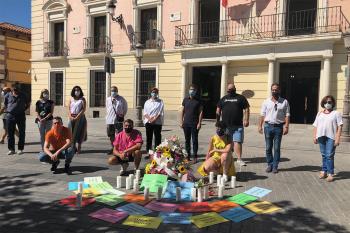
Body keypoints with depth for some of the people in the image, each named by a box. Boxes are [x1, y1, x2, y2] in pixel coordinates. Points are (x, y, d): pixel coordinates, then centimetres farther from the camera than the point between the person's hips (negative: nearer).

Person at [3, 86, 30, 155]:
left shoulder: (23, 95, 3)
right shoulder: (8, 95, 3)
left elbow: (27, 104, 14)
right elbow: (5, 105, 16)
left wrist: (22, 110, 4)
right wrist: (8, 110, 5)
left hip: (21, 116, 0)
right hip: (10, 116, 0)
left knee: (21, 133, 2)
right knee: (10, 133, 3)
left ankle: (20, 149, 11)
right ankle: (11, 149, 12)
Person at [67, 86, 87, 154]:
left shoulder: (82, 99, 1)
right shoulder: (71, 99, 12)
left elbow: (84, 109, -8)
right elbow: (68, 108, 7)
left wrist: (77, 117, -15)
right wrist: (70, 116, -9)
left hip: (80, 117, -3)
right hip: (72, 118, 3)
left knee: (79, 132, -2)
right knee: (71, 132, 0)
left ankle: (79, 148, 4)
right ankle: (73, 147, 9)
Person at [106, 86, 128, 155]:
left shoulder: (121, 99, -1)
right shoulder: (108, 99, 11)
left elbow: (125, 108, 9)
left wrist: (122, 115, 2)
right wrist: (108, 115, 13)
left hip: (118, 120, -4)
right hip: (110, 120, 4)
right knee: (111, 135, 11)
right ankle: (113, 148, 24)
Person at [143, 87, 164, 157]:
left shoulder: (160, 102, 4)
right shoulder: (147, 102, 12)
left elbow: (160, 113, -3)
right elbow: (145, 113, 7)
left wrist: (154, 119, -14)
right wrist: (149, 118, -10)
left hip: (157, 122, -2)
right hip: (148, 122, 3)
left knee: (157, 138, -2)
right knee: (148, 138, 6)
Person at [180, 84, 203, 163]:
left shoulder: (198, 100, -1)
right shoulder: (185, 100, 8)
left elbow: (201, 112, -2)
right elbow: (182, 111, 11)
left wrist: (199, 123, -9)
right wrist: (181, 121, 5)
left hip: (195, 124, -3)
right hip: (186, 123, 3)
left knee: (195, 140, 1)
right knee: (187, 140, 9)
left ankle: (195, 157, 9)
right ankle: (188, 155, 19)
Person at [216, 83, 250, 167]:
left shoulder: (241, 98, 6)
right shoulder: (223, 99, 15)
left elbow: (246, 109, 1)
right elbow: (218, 111, 15)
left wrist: (246, 120, -10)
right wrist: (217, 121, 8)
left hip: (238, 125, -3)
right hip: (225, 125, 3)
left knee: (237, 142, -8)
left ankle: (239, 159, -6)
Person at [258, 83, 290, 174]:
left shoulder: (284, 102, 3)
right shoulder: (266, 101, 6)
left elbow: (287, 115, 0)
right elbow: (263, 115, 5)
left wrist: (286, 126, -8)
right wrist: (260, 125, 0)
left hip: (279, 127, -1)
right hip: (268, 126, 1)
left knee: (277, 148, 4)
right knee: (268, 147, 7)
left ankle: (275, 166, 14)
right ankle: (270, 164, 19)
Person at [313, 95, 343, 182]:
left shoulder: (336, 113, 4)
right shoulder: (320, 113, 17)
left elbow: (339, 126, -2)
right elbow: (315, 126, 16)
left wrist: (337, 138, -10)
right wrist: (315, 136, 8)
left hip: (331, 137, -4)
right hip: (321, 136, 4)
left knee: (329, 155, -7)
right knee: (324, 155, 9)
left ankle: (330, 173, 0)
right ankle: (324, 171, 17)